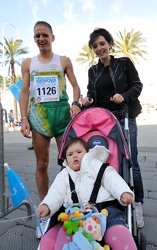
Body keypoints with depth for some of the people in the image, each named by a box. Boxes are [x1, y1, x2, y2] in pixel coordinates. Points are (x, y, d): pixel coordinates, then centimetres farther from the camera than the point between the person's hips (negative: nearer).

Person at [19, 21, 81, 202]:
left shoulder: (64, 61, 11)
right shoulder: (28, 63, 14)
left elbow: (75, 86, 9)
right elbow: (24, 92, 9)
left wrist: (75, 103, -13)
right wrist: (24, 119, -2)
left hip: (62, 112, -1)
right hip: (38, 114, 2)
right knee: (42, 164, 5)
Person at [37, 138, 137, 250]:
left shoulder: (97, 166, 19)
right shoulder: (64, 175, 27)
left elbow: (113, 180, 6)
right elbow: (56, 193, 14)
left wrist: (124, 192, -15)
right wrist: (46, 206, -8)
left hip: (106, 208, -1)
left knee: (118, 232, -29)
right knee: (65, 234, -28)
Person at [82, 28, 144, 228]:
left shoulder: (124, 63, 5)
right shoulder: (93, 71, 15)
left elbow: (137, 85, 3)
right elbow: (92, 94, 15)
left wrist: (124, 96, -15)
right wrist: (88, 99, -7)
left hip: (125, 119, -2)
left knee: (130, 163, -1)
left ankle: (137, 204, 16)